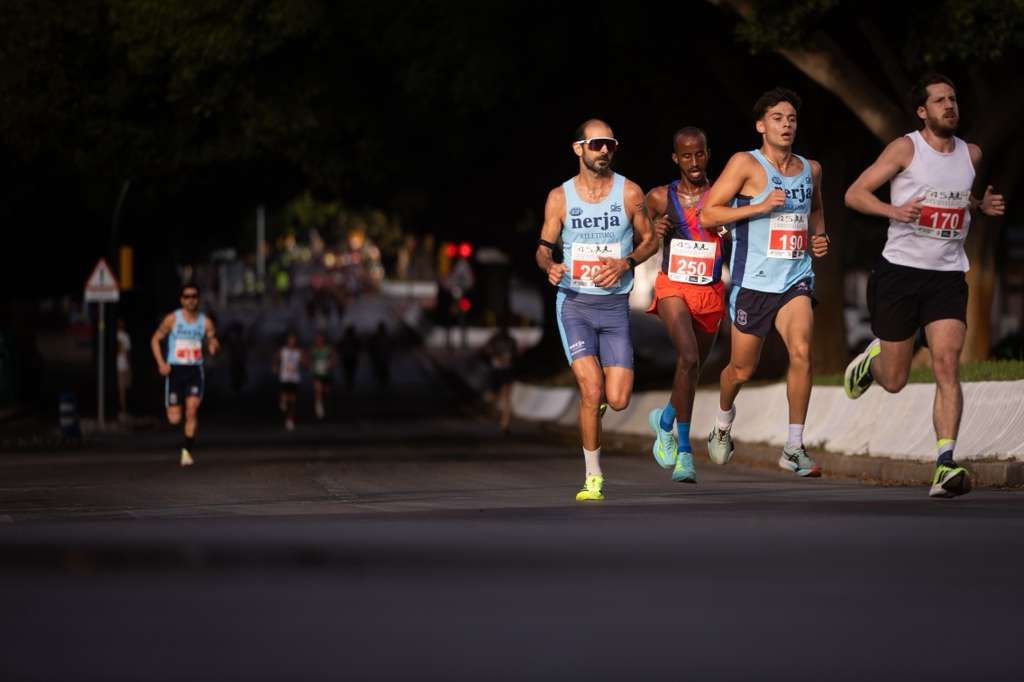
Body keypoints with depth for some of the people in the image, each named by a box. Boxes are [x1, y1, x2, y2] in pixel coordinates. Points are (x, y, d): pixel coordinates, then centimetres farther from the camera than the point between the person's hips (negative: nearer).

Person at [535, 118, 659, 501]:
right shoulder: (559, 197, 0)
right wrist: (549, 266, -14)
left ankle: (593, 399, 32)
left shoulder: (629, 193, 1)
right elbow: (543, 248, 9)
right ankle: (593, 477, -1)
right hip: (573, 302, -1)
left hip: (614, 305, 1)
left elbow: (649, 240, 11)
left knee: (617, 400, -7)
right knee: (591, 391, -16)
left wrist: (626, 263, -8)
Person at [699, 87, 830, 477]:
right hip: (753, 281, -3)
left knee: (801, 352, -20)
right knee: (742, 368, 8)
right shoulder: (746, 164, -6)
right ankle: (723, 425, 41)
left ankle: (794, 449, -14)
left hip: (795, 280, 3)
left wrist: (818, 237, 10)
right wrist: (761, 206, -19)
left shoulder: (810, 169, 10)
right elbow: (707, 215, -10)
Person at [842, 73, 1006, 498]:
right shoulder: (906, 148, -5)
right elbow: (854, 194, -6)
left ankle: (945, 466, -23)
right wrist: (894, 211, -23)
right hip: (899, 272, -3)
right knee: (894, 380, 6)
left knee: (946, 363, -18)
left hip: (947, 276, 3)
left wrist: (982, 206, 8)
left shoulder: (971, 154, 10)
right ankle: (873, 359, 44)